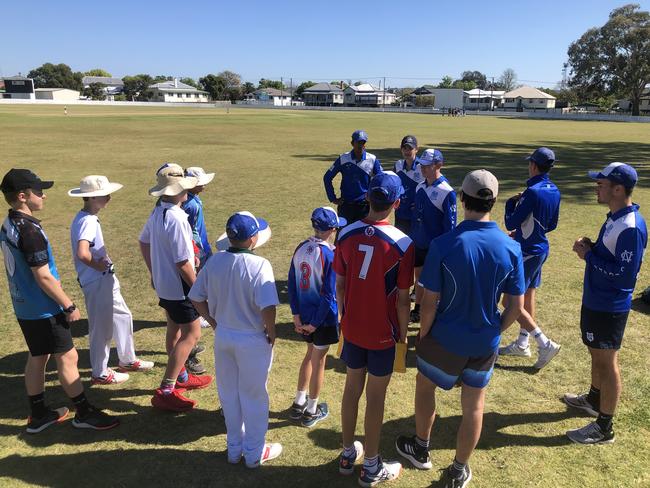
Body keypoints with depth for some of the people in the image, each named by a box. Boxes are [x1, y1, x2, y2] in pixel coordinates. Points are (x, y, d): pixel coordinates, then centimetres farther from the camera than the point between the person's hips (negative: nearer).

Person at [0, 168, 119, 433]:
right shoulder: (29, 230, -24)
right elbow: (43, 276, -23)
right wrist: (69, 306, -15)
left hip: (24, 307, 9)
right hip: (43, 310, -9)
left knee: (37, 358, 17)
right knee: (68, 357, 1)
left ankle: (38, 415, 29)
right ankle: (84, 413, 12)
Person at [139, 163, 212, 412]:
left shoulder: (157, 213, 3)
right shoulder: (176, 219, -26)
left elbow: (143, 242, 16)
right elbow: (183, 262, -25)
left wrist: (154, 272, 24)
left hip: (162, 284, 10)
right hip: (179, 286, -10)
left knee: (174, 330, 22)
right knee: (191, 334, -1)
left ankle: (181, 377, 40)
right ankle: (165, 391, 1)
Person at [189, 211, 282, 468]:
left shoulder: (214, 261, -5)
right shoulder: (259, 265, -23)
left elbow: (196, 298, 1)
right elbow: (267, 307, -28)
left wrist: (214, 322, 10)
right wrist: (271, 333, -11)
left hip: (223, 337, 5)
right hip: (253, 341, -5)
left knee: (229, 395, 21)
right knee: (253, 397, 13)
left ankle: (234, 449, 38)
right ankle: (254, 453, 30)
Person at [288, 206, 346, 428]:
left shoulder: (300, 248, -2)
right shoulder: (329, 254, -20)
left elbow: (291, 283, 1)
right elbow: (328, 295, -20)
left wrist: (296, 315, 3)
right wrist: (315, 323, -12)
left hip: (303, 315, 6)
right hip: (322, 318, -6)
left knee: (310, 354, 25)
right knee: (318, 361, 10)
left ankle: (299, 403, 34)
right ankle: (311, 411, 25)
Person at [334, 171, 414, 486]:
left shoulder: (347, 234, -8)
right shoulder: (402, 244, -20)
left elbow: (340, 285, 0)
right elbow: (403, 300, -15)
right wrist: (403, 335, 1)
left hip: (352, 329, 4)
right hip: (383, 334, -4)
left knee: (352, 388, 19)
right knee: (375, 397, 10)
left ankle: (348, 453, 37)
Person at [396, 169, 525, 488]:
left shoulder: (443, 245, -22)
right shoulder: (511, 248, -12)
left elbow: (430, 302, -17)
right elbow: (516, 307, -6)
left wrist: (422, 336, -1)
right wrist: (495, 331, 11)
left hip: (444, 339, -2)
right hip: (485, 344, 3)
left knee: (425, 387, 25)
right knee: (474, 406, 19)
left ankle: (420, 450, 44)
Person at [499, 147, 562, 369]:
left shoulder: (532, 192, -23)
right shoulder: (554, 191, 4)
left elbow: (511, 223, -19)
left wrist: (511, 203, -3)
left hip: (526, 253, -9)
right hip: (541, 249, 9)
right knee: (528, 295, 18)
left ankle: (545, 344, -2)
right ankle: (522, 344, 28)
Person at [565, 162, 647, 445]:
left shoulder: (631, 227, -25)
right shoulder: (615, 218, 6)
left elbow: (625, 275, -27)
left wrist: (589, 255, -21)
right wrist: (591, 248, -2)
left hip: (609, 308, -10)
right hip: (595, 301, 10)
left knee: (607, 362, 2)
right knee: (597, 355, 24)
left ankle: (604, 427, 16)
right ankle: (594, 399, 44)